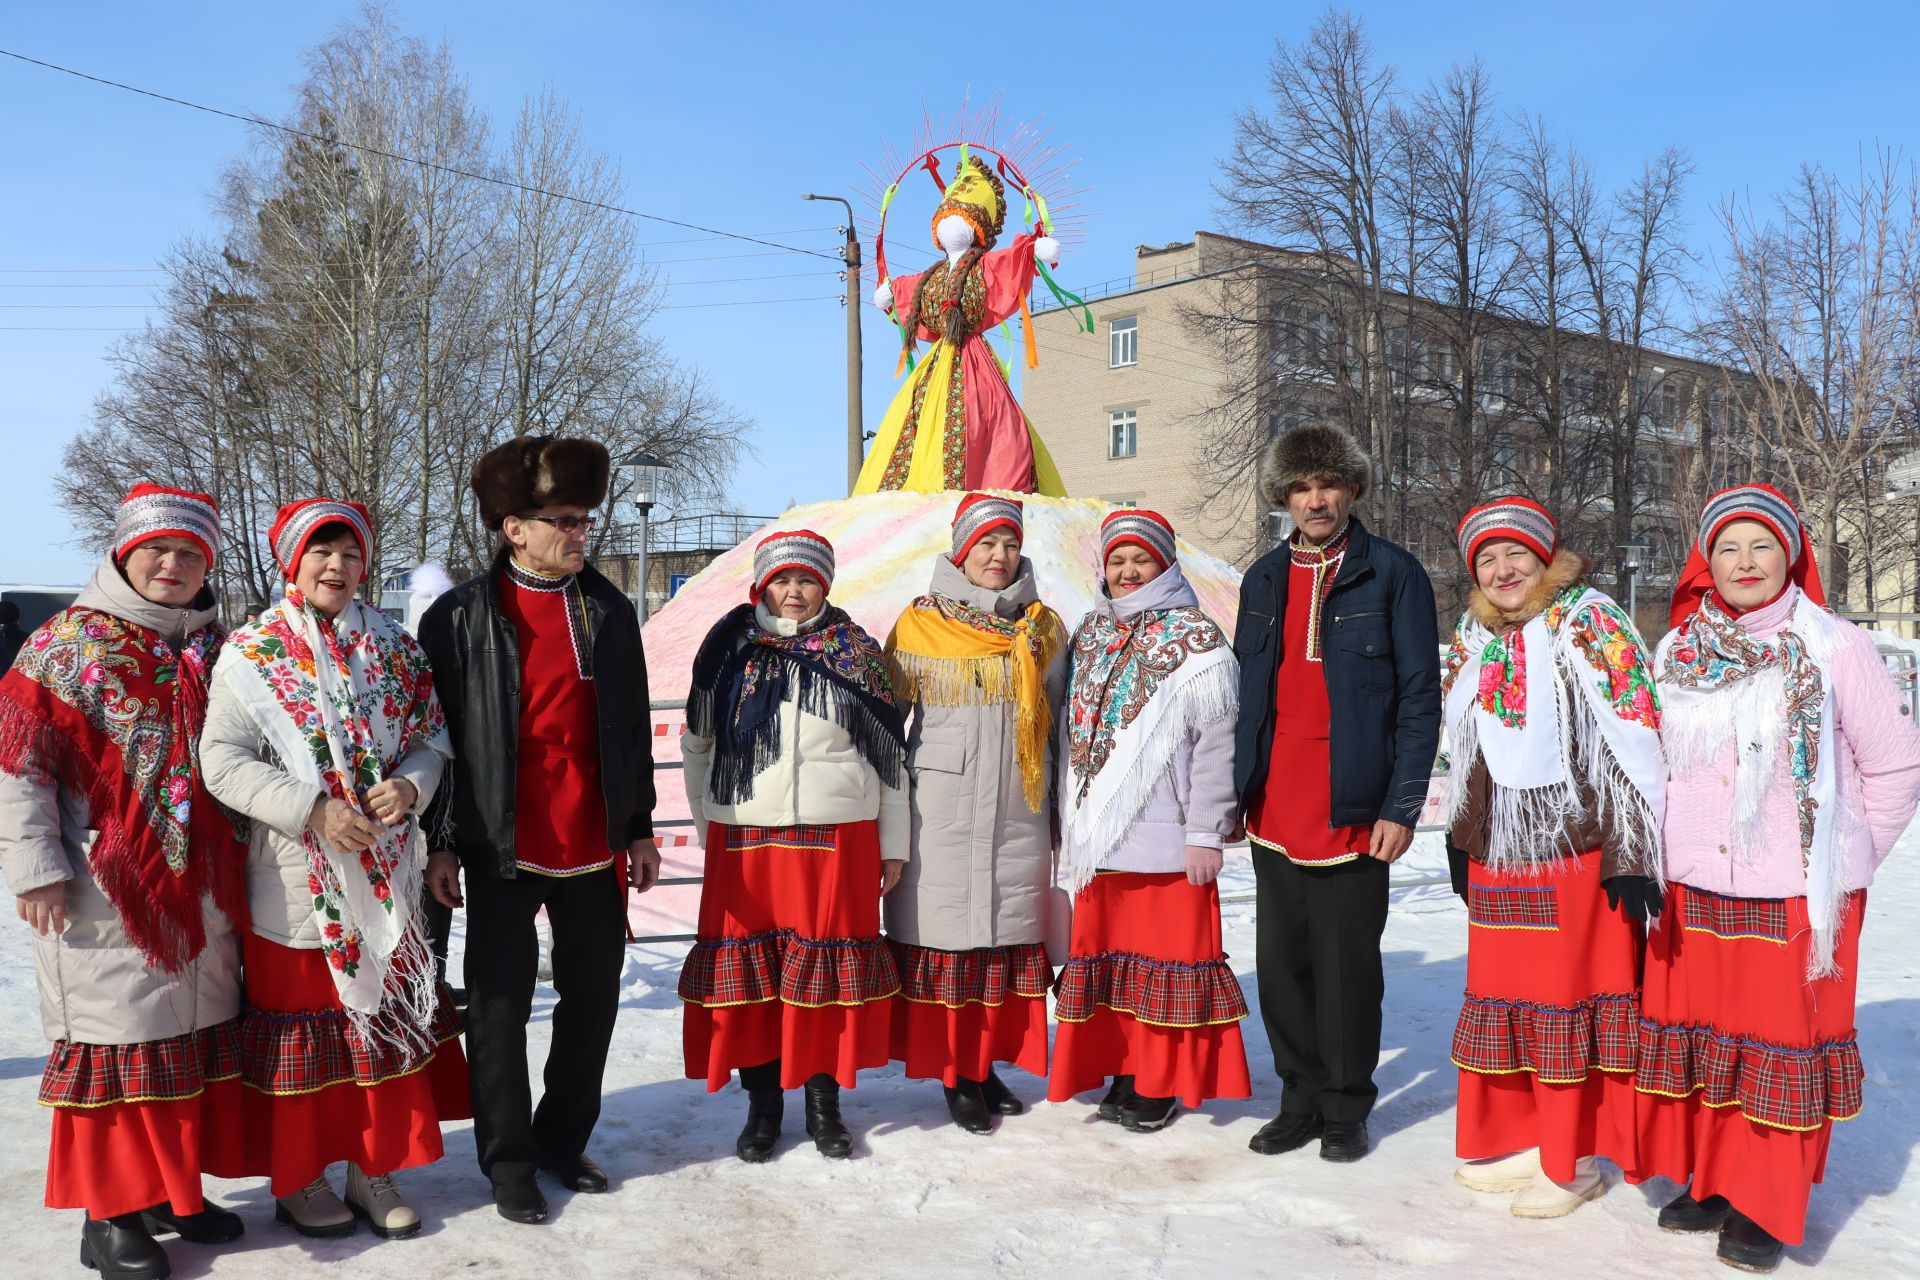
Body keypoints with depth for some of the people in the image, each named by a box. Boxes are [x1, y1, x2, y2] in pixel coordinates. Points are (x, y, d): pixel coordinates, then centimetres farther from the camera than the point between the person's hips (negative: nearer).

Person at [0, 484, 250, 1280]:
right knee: (118, 1039, 1)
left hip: (203, 889, 5)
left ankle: (174, 1190, 26)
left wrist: (240, 858, 14)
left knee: (199, 1031, 11)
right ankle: (112, 1213, 14)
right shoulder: (68, 644, -4)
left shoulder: (217, 648, 11)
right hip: (105, 892, -5)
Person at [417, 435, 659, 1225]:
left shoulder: (609, 611, 6)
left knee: (593, 996, 12)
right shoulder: (461, 618, -4)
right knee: (499, 1006, 4)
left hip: (595, 845, 4)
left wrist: (640, 827, 9)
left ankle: (564, 1139, 30)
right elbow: (436, 735, -2)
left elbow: (634, 729, 10)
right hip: (503, 847, -3)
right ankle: (509, 1162, 19)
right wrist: (442, 843, -4)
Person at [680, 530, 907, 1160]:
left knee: (830, 964, 4)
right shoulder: (730, 646, 7)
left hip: (837, 836, 0)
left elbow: (890, 754, 8)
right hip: (743, 838, 1)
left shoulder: (854, 652, 6)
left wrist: (893, 843, 6)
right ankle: (762, 1104, 18)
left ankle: (824, 1102, 18)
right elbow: (697, 743, 15)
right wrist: (706, 826, 12)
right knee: (750, 966, 3)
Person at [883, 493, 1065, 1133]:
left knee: (1011, 933, 6)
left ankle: (987, 1067, 21)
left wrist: (1060, 808, 14)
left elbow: (1060, 720, 14)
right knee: (947, 930, 1)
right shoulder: (920, 625, 0)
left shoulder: (1044, 628, 8)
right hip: (942, 810, -2)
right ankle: (954, 1076, 13)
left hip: (1020, 810, 3)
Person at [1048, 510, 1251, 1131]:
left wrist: (1206, 833, -14)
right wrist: (1069, 821, 12)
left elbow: (1217, 742, -10)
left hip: (1167, 837, -5)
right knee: (1107, 950, 10)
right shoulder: (1089, 636, 14)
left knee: (1168, 952, 2)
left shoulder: (1195, 640, -5)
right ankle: (1121, 1072, 23)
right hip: (1099, 835, 6)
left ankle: (1161, 1082, 13)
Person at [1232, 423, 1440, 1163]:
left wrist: (1402, 806, -11)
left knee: (1347, 965, 4)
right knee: (1280, 962, 10)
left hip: (1352, 815, -4)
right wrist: (1236, 788, 9)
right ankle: (1301, 1098, 25)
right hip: (1273, 815, 5)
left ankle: (1345, 1109, 20)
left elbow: (1420, 698, -6)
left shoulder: (1394, 576, -3)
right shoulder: (1263, 581, 12)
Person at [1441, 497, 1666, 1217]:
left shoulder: (1589, 625, -8)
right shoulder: (1470, 642, 13)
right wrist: (1459, 837, 23)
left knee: (1567, 996, 0)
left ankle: (1574, 1163, 14)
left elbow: (1635, 739, -12)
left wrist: (1633, 849, -15)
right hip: (1498, 854, 6)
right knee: (1502, 993, 11)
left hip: (1579, 851, -6)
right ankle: (1518, 1139, 26)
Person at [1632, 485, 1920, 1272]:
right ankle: (1710, 1183, 26)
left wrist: (1851, 855, 4)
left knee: (1780, 1044, 3)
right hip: (1694, 892, 4)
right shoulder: (1676, 653, 5)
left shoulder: (1834, 648, -6)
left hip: (1797, 895, -3)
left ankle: (1763, 1211, 16)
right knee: (1697, 1032, 10)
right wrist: (1665, 855, 8)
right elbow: (1654, 762, 14)